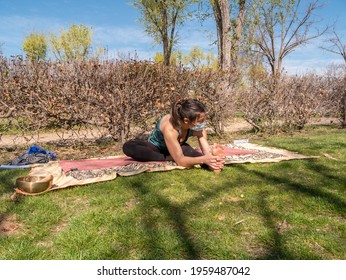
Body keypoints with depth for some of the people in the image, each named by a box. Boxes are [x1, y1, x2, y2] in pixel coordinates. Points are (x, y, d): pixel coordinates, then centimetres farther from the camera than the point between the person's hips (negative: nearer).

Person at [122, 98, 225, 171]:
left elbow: (207, 152, -23)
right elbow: (180, 160, -39)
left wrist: (212, 160, -46)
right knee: (128, 147, -34)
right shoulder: (170, 128, -40)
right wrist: (203, 159, -53)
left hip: (178, 147, 2)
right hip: (156, 148, -1)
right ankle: (169, 160, -33)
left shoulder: (198, 127, -24)